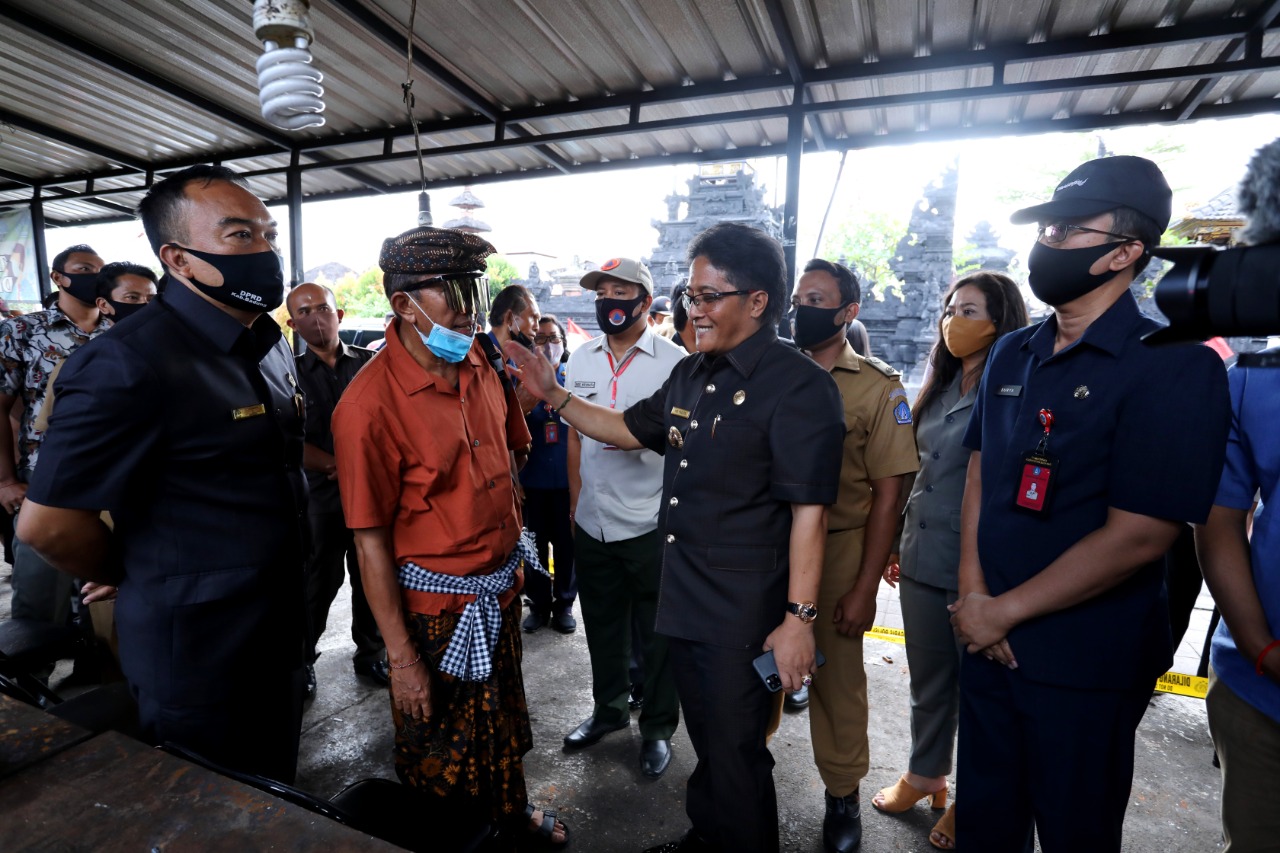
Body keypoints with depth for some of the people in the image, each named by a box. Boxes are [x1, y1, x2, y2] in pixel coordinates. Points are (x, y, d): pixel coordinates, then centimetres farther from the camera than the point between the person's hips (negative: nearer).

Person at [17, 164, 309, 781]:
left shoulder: (269, 342, 4)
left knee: (272, 802, 26)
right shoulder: (131, 363, -23)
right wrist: (144, 582, -4)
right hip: (196, 660, -7)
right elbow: (48, 524, -19)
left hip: (280, 634, 7)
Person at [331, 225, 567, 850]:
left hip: (501, 588, 6)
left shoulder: (482, 363, -3)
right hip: (435, 608, -6)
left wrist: (513, 552, 13)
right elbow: (370, 541, -19)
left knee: (504, 719, 28)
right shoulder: (370, 404, -24)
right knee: (440, 756, 18)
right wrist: (402, 659, -14)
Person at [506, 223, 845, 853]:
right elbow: (628, 428, 20)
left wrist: (798, 619, -19)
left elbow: (809, 511, -19)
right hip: (682, 599, 8)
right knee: (706, 739, 26)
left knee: (735, 753, 11)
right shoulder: (692, 376, 9)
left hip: (745, 613, -7)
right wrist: (553, 394, 10)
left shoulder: (798, 386, -16)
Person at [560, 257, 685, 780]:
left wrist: (634, 437, -22)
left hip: (651, 525, -4)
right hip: (592, 524, 5)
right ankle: (609, 710, 43)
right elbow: (576, 436, 13)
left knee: (656, 635, 11)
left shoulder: (673, 362, -8)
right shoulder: (583, 359, 7)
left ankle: (658, 727, 33)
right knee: (602, 627, 20)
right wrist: (575, 506, 12)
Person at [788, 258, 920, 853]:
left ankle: (842, 794, 35)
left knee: (837, 675, 11)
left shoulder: (878, 387, -6)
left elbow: (887, 492, -7)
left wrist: (864, 589, -9)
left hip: (837, 551, -2)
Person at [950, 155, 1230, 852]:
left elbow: (1138, 536, -20)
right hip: (986, 636, 5)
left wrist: (1003, 612, -14)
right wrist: (973, 593, -4)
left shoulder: (1176, 367, -15)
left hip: (1087, 664, -5)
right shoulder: (1010, 356, 5)